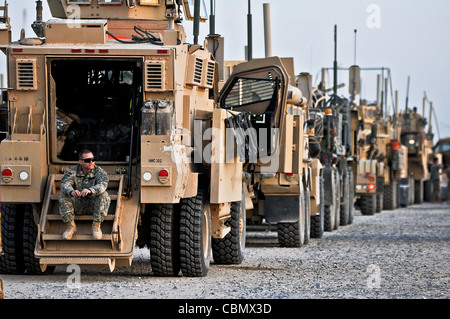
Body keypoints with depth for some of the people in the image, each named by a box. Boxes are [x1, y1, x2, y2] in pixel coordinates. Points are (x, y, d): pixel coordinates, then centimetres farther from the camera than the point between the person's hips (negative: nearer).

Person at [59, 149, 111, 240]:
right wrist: (71, 191, -44)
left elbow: (102, 184, -28)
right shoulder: (73, 171, -2)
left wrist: (90, 190, -50)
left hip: (93, 205, -1)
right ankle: (71, 226, -16)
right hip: (77, 206, 1)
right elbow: (65, 183, -19)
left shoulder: (99, 171, -7)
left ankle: (96, 225, -22)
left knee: (104, 195, -29)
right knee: (63, 196, -22)